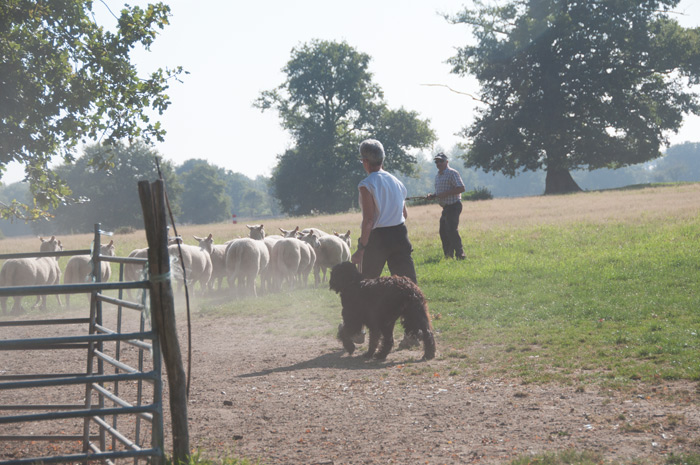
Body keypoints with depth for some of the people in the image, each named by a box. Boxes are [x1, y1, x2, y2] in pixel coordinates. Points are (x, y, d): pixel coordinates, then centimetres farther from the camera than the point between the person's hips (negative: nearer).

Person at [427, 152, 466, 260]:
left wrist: (445, 194, -23)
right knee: (443, 232, 12)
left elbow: (461, 188, -19)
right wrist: (433, 196, 7)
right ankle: (448, 256, 20)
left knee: (452, 231, -16)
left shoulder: (452, 173, -11)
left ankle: (460, 255, -13)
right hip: (445, 207, 10)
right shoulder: (437, 175, 17)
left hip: (453, 206, -10)